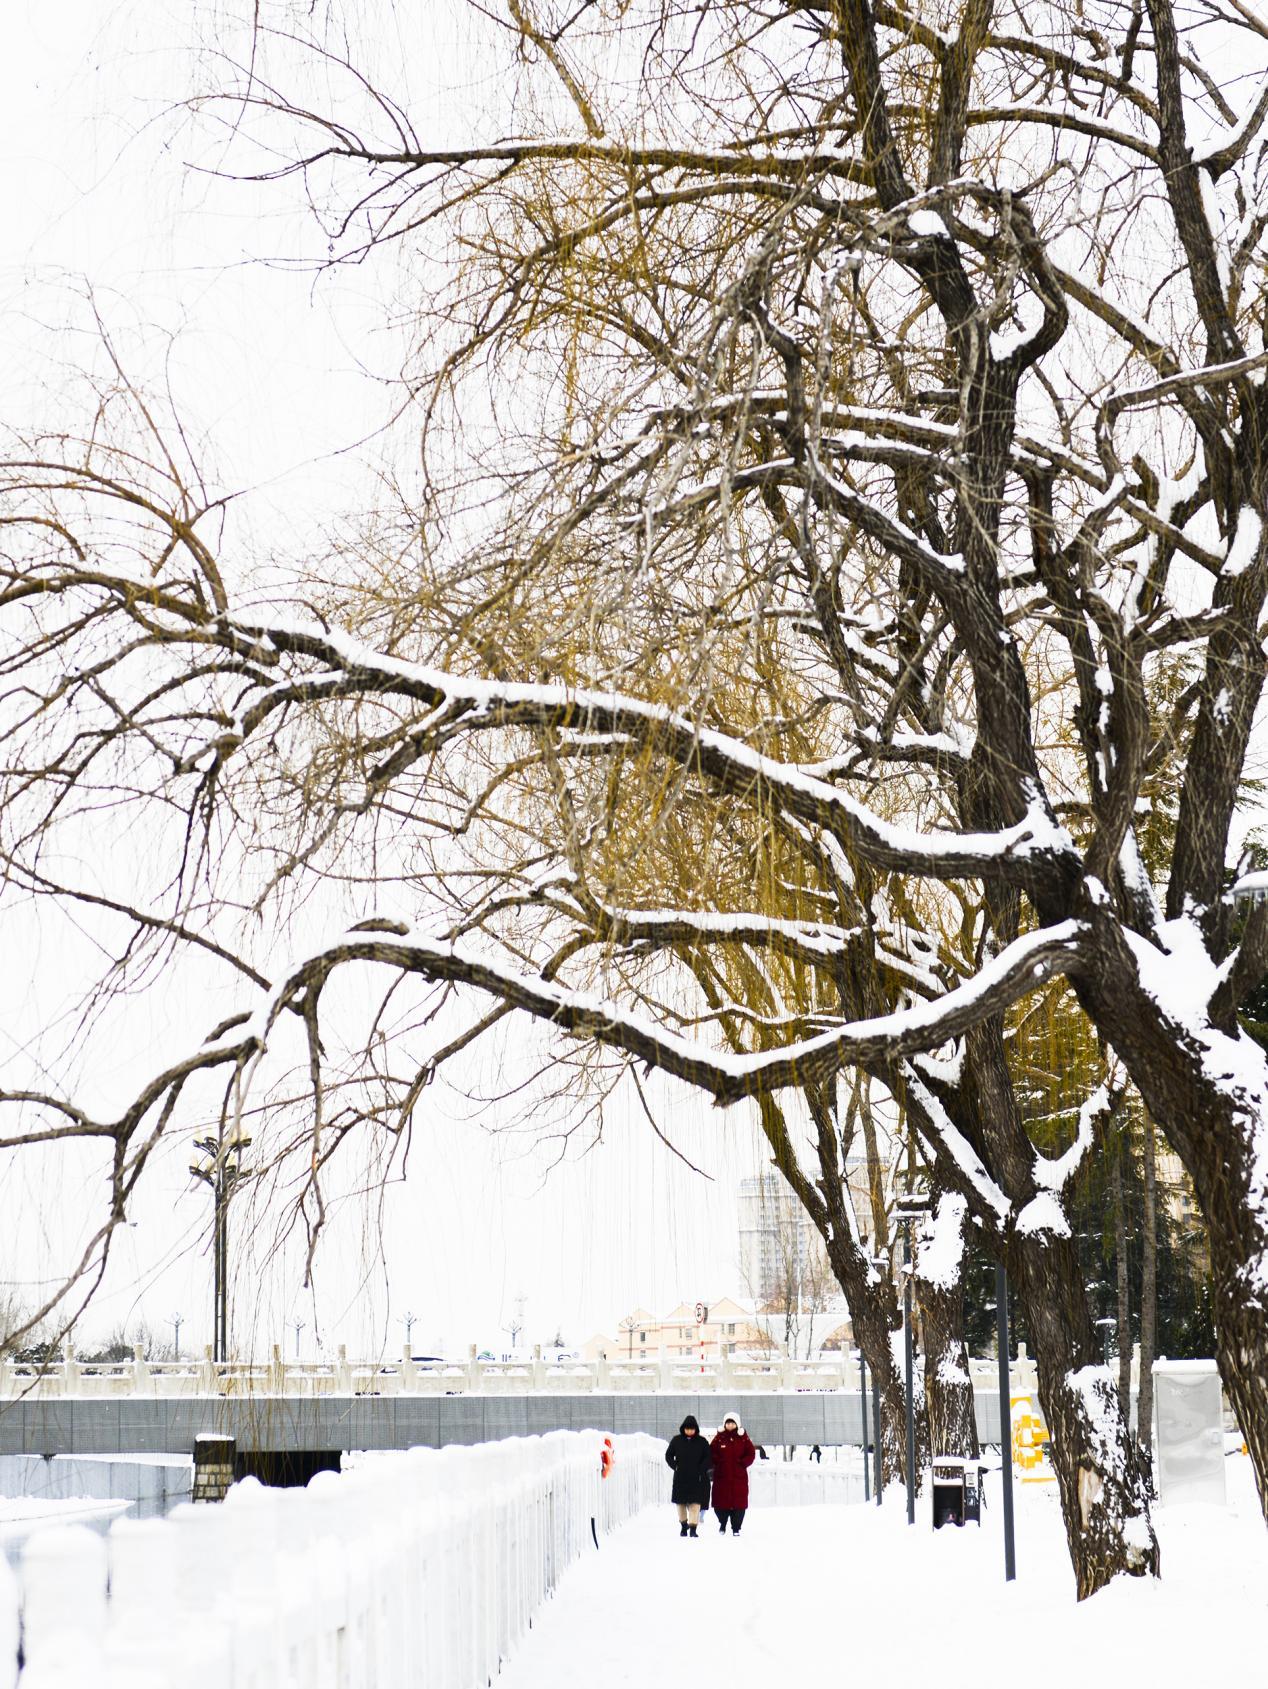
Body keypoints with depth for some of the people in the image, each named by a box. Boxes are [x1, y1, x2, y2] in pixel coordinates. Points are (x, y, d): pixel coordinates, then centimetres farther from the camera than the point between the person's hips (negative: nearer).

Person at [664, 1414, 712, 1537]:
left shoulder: (701, 1442, -1)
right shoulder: (676, 1440, 2)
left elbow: (708, 1457, 1)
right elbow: (668, 1455, 9)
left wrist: (701, 1469, -11)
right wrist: (675, 1466, -4)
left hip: (696, 1479, -2)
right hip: (680, 1478, 2)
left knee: (695, 1503, -10)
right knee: (680, 1503, 10)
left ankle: (693, 1528, -12)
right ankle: (684, 1525, 28)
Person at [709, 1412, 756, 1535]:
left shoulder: (743, 1438, 4)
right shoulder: (719, 1438, 3)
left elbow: (751, 1454, 3)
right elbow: (711, 1453, 3)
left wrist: (742, 1463, -7)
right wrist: (718, 1461, -8)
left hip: (739, 1476, 0)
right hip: (721, 1475, 0)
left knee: (739, 1502, -2)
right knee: (721, 1502, 0)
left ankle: (736, 1528, 8)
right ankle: (722, 1523, 24)